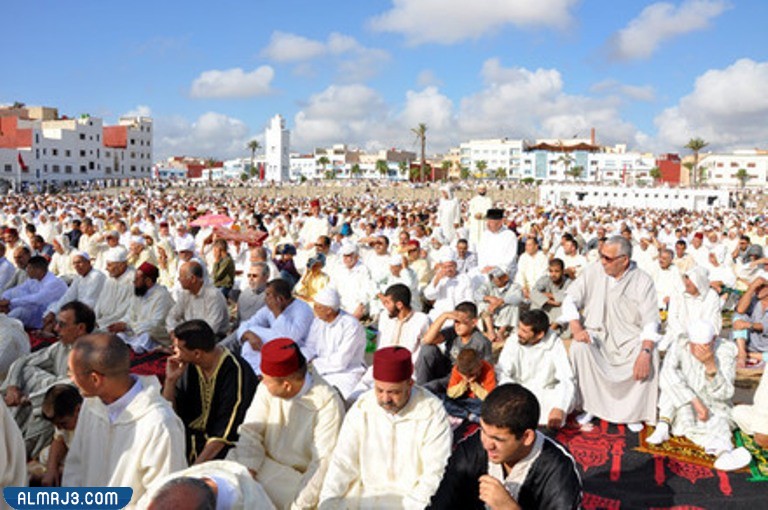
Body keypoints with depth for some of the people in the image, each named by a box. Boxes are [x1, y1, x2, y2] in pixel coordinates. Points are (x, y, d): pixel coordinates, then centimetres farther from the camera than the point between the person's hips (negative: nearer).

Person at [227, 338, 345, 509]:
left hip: (300, 476, -5)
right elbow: (250, 431, -4)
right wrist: (246, 473, -20)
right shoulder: (267, 388, -4)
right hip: (267, 464, 5)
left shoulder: (327, 403, -21)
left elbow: (324, 463, -22)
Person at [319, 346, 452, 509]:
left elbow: (435, 474, -11)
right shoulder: (361, 407, -1)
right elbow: (342, 462, 0)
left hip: (411, 496, -3)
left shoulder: (432, 413, -11)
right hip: (364, 492, 4)